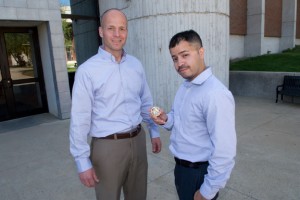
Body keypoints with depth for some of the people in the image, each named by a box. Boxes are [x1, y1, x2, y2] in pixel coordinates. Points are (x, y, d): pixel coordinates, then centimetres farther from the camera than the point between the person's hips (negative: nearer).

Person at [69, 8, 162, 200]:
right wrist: (83, 161, -12)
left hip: (137, 141, 5)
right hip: (107, 146, -4)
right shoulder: (87, 70, -13)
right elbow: (80, 119, -13)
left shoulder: (136, 64, 2)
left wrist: (154, 131, 13)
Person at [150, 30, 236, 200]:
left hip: (200, 174, -8)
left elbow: (224, 152, -26)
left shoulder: (215, 94, -27)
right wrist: (166, 120, -5)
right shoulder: (185, 87, 3)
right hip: (181, 168, 9)